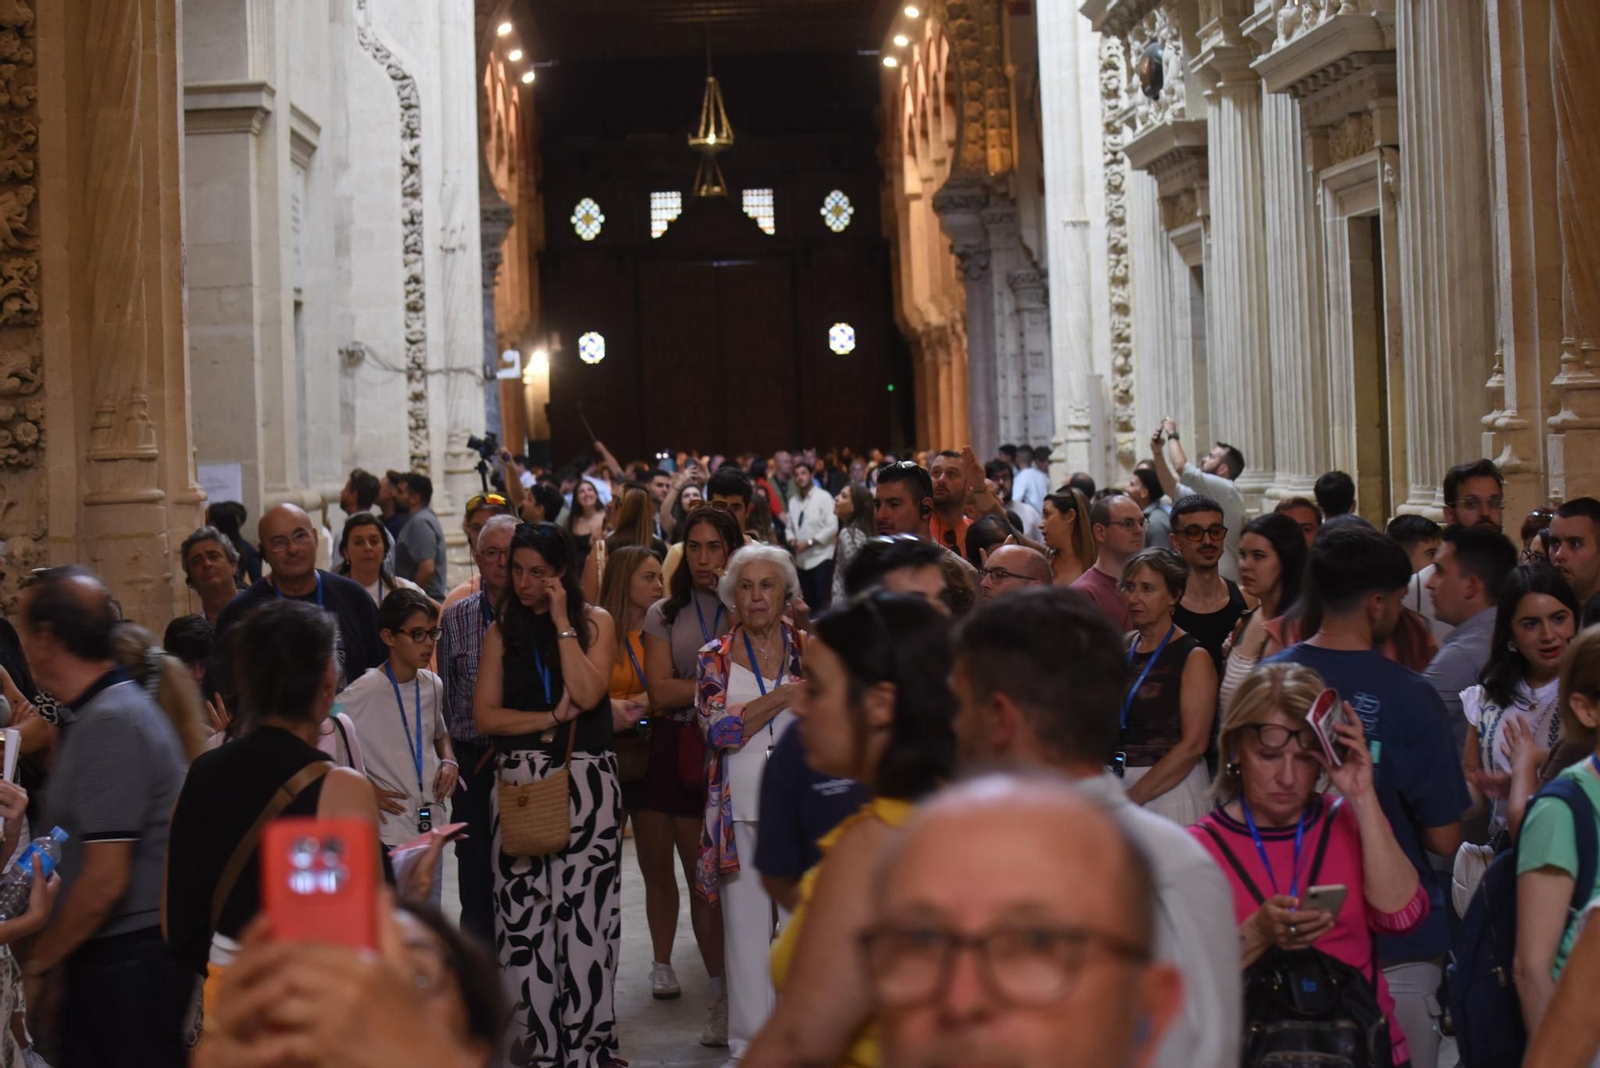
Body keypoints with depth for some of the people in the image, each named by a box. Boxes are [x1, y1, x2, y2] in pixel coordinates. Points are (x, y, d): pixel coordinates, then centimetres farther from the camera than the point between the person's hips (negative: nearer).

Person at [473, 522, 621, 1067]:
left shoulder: (595, 623, 4)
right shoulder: (502, 629, 9)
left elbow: (587, 694, -12)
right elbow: (485, 715, 2)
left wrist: (562, 622, -9)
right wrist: (552, 719, -8)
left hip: (586, 781, -2)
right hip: (519, 781, 2)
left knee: (583, 910, -4)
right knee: (523, 913, 0)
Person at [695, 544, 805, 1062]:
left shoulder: (810, 651, 7)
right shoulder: (715, 658, 6)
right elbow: (719, 729, -8)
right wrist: (781, 697, -11)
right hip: (739, 810, 0)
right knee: (745, 925, 5)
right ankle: (750, 1042, 14)